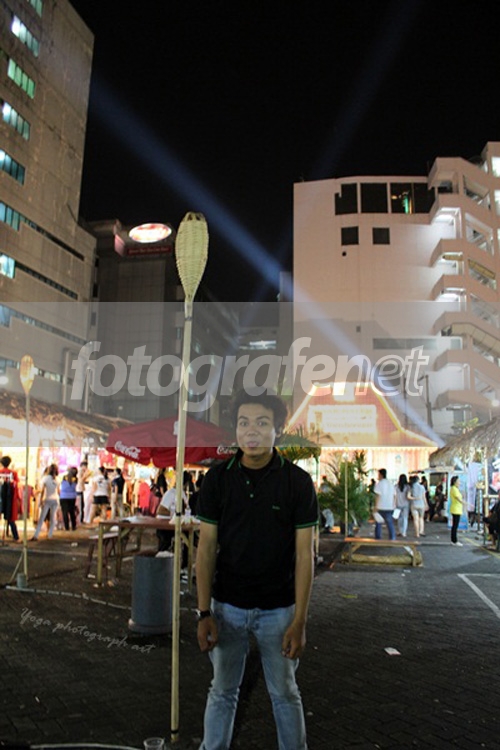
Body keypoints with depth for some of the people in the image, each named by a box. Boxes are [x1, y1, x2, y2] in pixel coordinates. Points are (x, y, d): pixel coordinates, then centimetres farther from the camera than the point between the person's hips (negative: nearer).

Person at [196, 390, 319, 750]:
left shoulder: (298, 481, -11)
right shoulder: (218, 478, -7)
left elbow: (304, 554, -8)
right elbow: (207, 548, -3)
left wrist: (299, 621, -10)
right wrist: (204, 613, -5)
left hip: (278, 608, -1)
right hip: (227, 606, 1)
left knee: (285, 694, 16)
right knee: (223, 691, 17)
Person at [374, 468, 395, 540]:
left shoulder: (379, 483, -8)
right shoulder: (390, 484, 9)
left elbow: (378, 496, -12)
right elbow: (393, 496, 10)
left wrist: (376, 507, -11)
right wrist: (393, 506, 16)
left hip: (380, 507, -4)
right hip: (389, 507, 4)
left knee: (378, 523, 7)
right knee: (390, 524, 9)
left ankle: (378, 539, 8)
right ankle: (392, 538, 5)